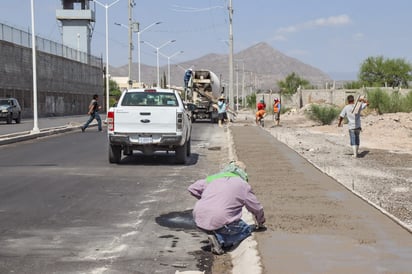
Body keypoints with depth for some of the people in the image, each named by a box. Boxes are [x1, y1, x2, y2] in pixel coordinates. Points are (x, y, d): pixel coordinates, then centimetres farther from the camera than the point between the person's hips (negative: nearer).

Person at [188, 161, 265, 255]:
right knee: (246, 230, 17)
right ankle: (220, 239, -7)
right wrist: (260, 223, 38)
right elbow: (256, 208, 17)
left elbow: (192, 188, 25)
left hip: (199, 220, 6)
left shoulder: (213, 178, 18)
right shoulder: (243, 185, 8)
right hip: (219, 222, -6)